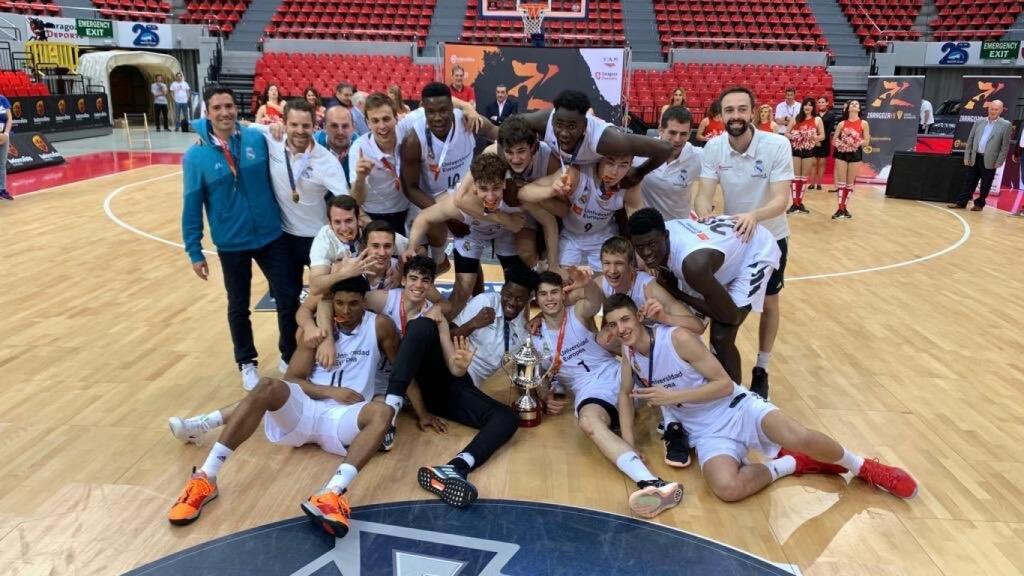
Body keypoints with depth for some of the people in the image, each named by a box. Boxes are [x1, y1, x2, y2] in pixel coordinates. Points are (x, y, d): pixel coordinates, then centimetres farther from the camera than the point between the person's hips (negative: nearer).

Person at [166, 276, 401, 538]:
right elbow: (292, 379, 3)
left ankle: (331, 494, -57)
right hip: (303, 408, 2)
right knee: (268, 387, -29)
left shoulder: (379, 325, 4)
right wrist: (331, 391, -11)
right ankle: (205, 479, -31)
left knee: (382, 412, -34)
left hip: (342, 418, -1)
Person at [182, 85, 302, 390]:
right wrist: (194, 252, -4)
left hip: (271, 236, 1)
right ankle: (247, 363, 35)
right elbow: (192, 207, -5)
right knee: (238, 307, 14)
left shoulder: (257, 139, -6)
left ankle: (291, 357, 27)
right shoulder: (195, 156, -10)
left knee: (289, 298, 5)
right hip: (231, 244, -1)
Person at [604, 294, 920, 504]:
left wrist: (672, 395, -23)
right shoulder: (628, 353, 2)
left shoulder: (678, 338, -16)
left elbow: (725, 384, -14)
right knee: (727, 488, -30)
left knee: (797, 437, -32)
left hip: (736, 408, -4)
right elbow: (625, 394, 18)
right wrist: (629, 444, 3)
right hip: (706, 432, 4)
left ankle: (861, 467, 1)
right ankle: (792, 464, -3)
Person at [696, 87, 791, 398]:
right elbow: (705, 195, -21)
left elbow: (780, 200, -30)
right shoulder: (713, 148, -15)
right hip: (730, 235, 2)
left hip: (770, 237, -2)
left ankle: (761, 370, 29)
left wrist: (754, 216, -51)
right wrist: (704, 218, -43)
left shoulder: (777, 145, -24)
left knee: (769, 303, 11)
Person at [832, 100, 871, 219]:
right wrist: (840, 143, -13)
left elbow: (866, 141, -2)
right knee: (841, 181, -2)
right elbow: (834, 139, 7)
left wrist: (856, 143, -18)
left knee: (850, 182, 5)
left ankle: (844, 207, 13)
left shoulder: (863, 123, 1)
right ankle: (840, 208, 0)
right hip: (842, 153, 1)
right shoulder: (842, 123, 5)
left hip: (855, 154, -1)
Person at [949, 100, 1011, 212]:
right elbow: (970, 140, 9)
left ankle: (979, 204, 15)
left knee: (985, 185, 6)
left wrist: (999, 162, -8)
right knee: (969, 182, 6)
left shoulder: (1005, 125, -2)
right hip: (975, 158, 3)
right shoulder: (978, 122, 8)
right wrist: (966, 157, 3)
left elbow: (1005, 146, -3)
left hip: (989, 161, -3)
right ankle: (961, 202, 11)